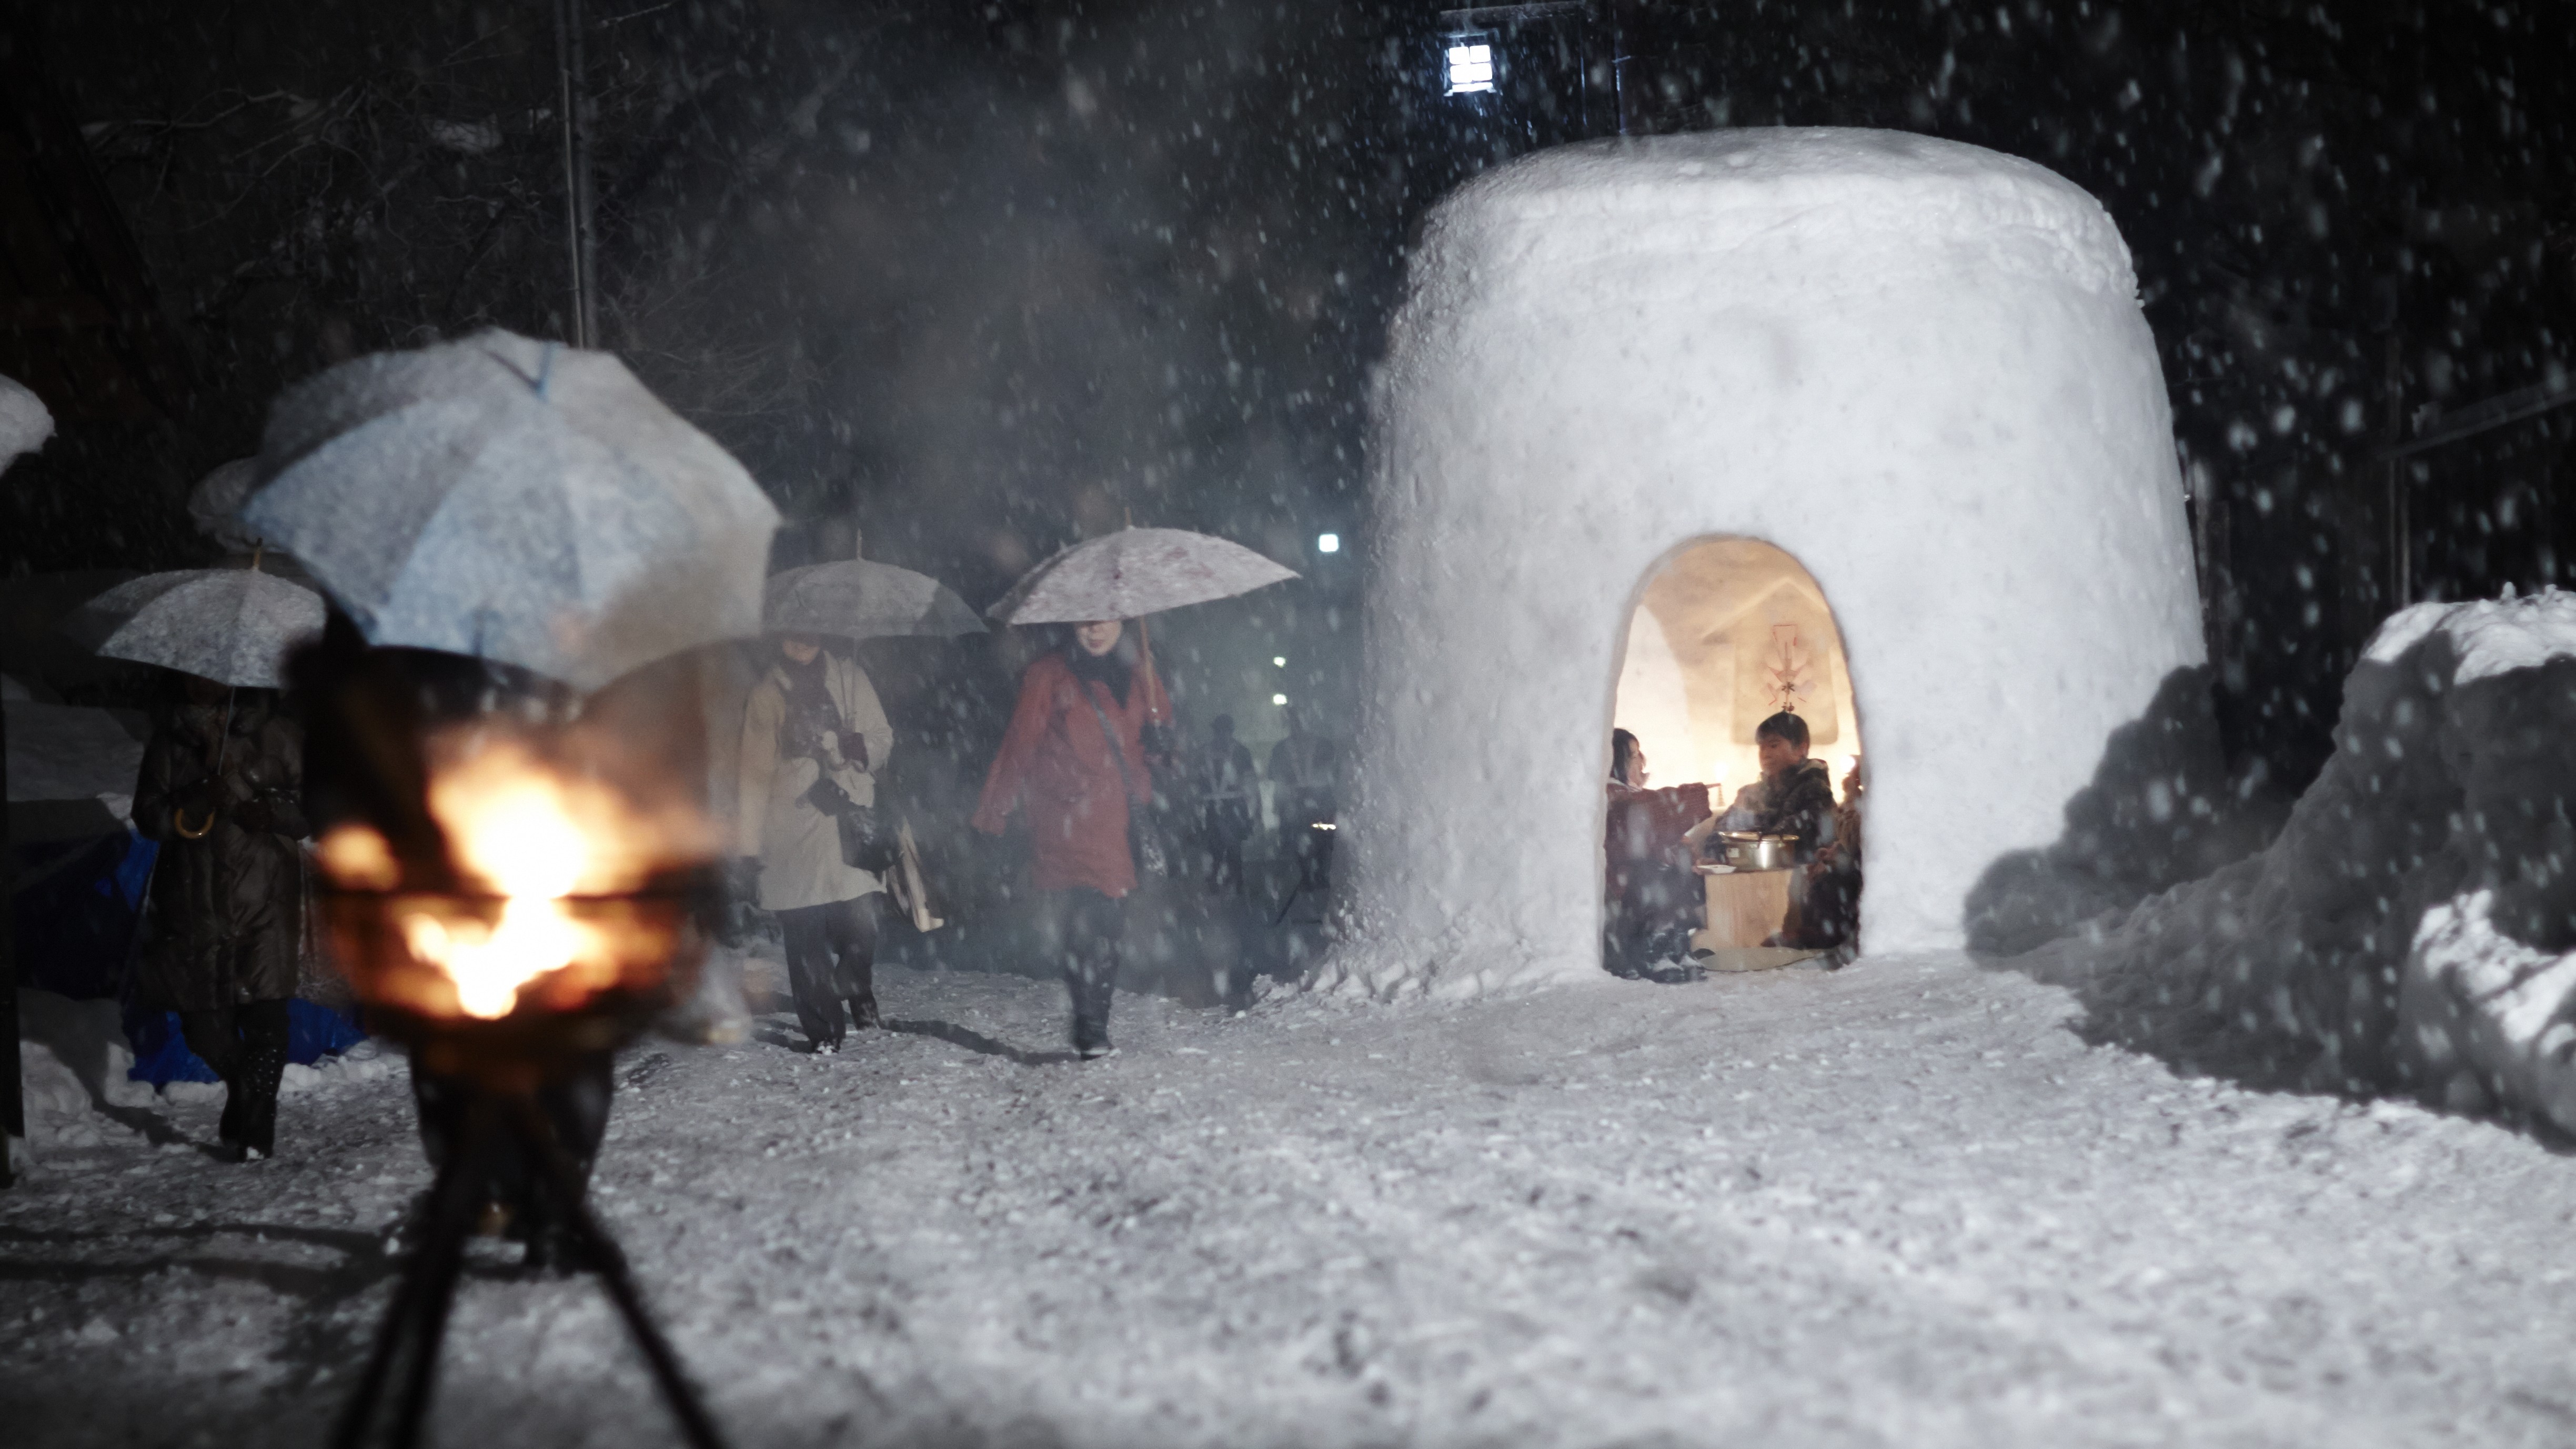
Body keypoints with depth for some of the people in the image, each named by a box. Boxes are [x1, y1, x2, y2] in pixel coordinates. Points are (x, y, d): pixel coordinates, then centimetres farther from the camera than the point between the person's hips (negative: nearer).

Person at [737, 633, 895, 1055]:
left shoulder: (850, 679, 9)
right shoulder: (767, 694, 10)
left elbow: (883, 738, 10)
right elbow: (756, 771, 7)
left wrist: (861, 746, -15)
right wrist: (751, 842, 3)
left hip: (850, 817, 0)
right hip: (794, 826, 0)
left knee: (861, 921, -11)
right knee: (805, 935, -3)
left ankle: (857, 989, 19)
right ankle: (823, 1031, 6)